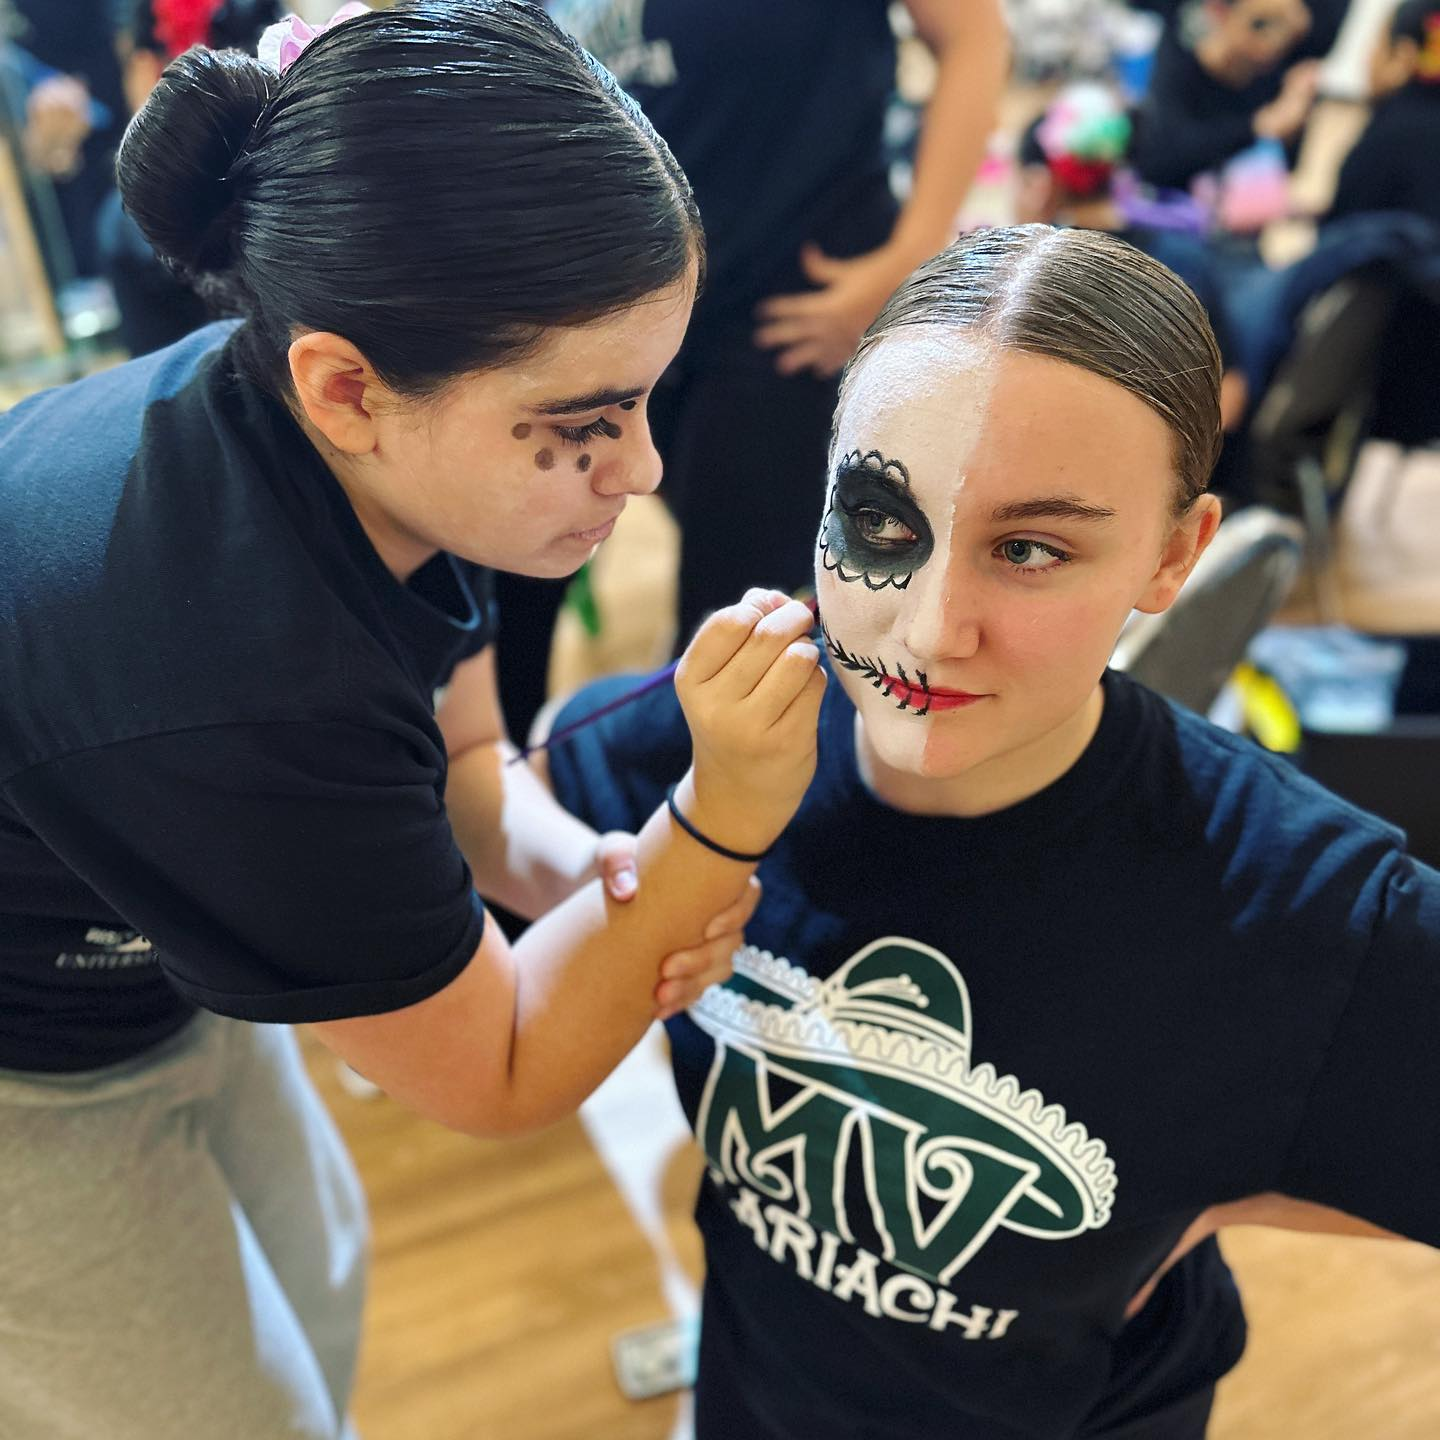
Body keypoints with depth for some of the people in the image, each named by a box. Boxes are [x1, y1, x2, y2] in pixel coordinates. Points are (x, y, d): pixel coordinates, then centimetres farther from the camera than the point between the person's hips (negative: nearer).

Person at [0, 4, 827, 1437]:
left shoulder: (380, 453, -20)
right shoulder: (228, 686, -42)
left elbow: (460, 758, -3)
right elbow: (494, 1077, -25)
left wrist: (585, 869, -23)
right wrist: (723, 821, -36)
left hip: (153, 953, 7)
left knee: (315, 1277, 26)